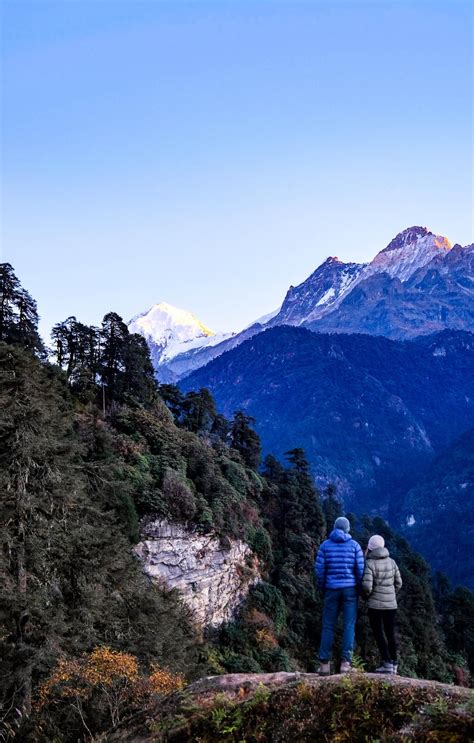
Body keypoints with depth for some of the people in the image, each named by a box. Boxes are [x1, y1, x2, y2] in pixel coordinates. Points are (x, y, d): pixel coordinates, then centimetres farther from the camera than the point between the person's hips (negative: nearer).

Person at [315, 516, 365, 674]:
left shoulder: (325, 545, 2)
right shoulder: (354, 545, 0)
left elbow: (319, 569, -2)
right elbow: (361, 569, -4)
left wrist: (322, 587, 11)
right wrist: (360, 587, 9)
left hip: (332, 589, 1)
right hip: (350, 589, -1)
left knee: (328, 626, 6)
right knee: (349, 625, 3)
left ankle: (324, 663, 4)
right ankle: (346, 662, -4)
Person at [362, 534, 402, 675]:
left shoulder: (369, 564, -15)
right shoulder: (391, 562, 2)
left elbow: (366, 586, -21)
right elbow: (398, 583, 8)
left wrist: (365, 595, 0)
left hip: (375, 605, -5)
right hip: (391, 604, 5)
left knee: (379, 634, 3)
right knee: (390, 633, 15)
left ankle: (387, 664, -3)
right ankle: (394, 664, 20)